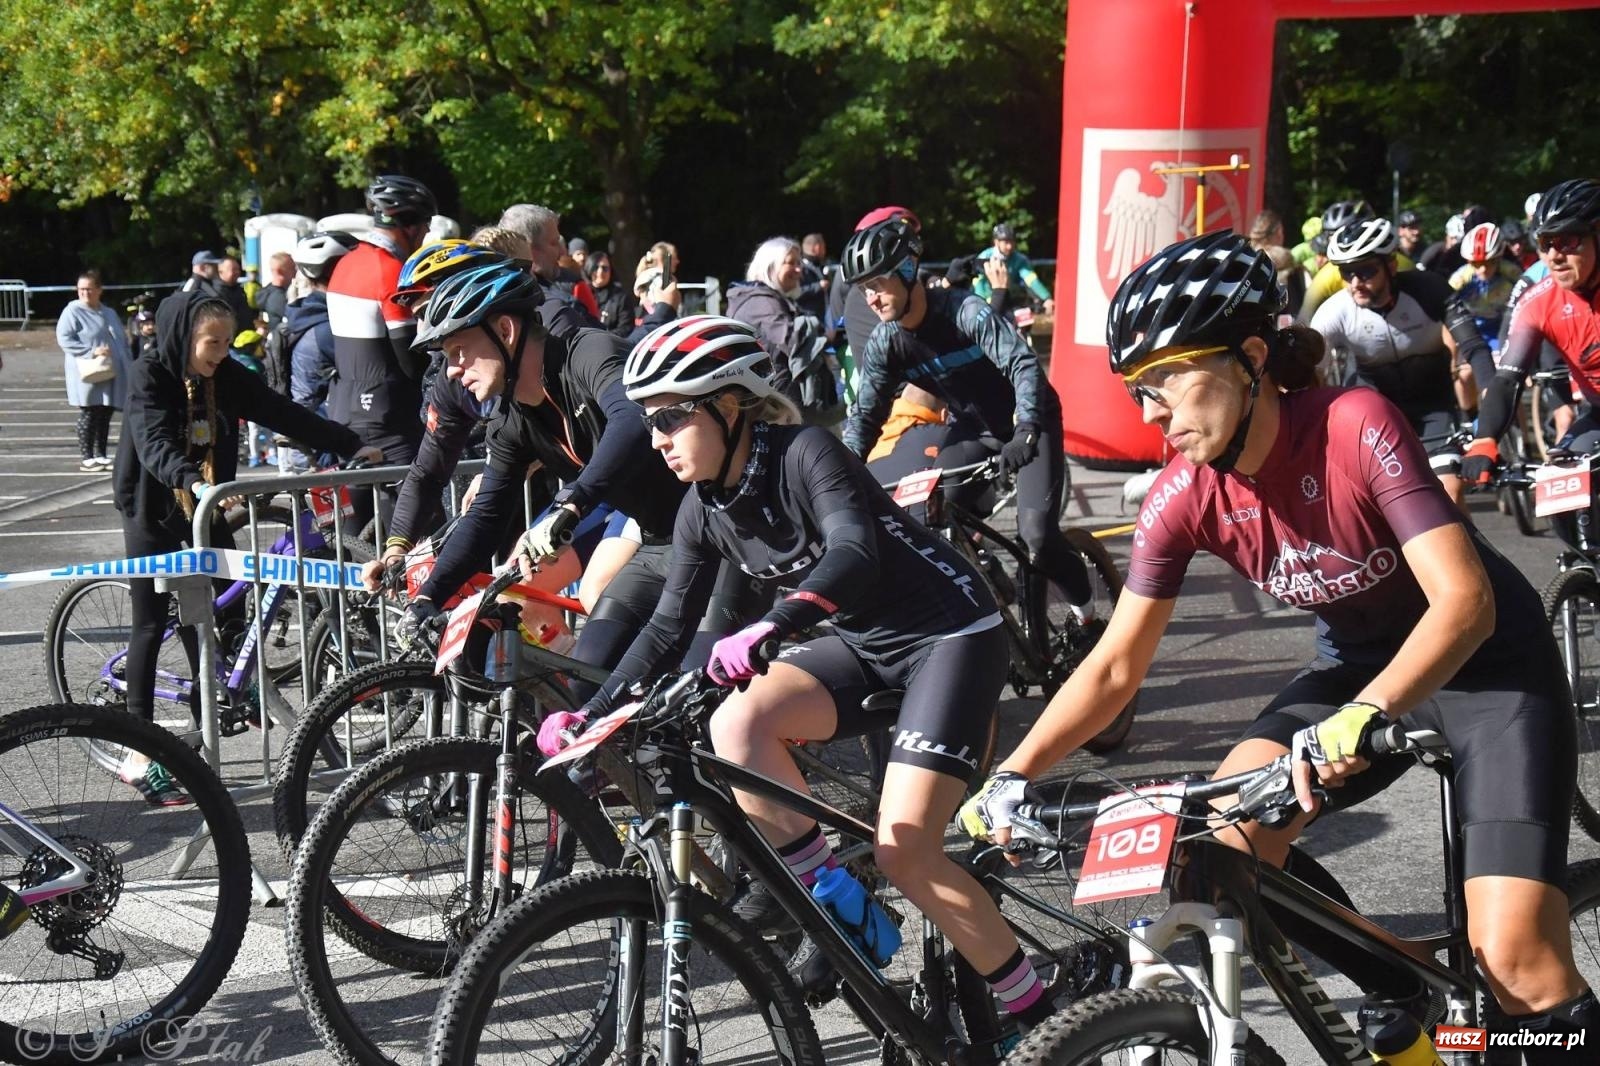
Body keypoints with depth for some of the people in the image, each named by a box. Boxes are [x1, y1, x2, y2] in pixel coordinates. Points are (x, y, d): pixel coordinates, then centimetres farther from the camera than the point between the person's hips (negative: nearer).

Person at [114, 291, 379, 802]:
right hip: (154, 512, -5)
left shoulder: (228, 377, -3)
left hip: (207, 511, 5)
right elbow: (154, 444, -31)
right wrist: (194, 481, -50)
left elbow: (286, 415, -7)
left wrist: (353, 446, -16)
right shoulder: (149, 378, -17)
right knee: (151, 626, -1)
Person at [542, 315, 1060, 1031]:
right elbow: (669, 625, 7)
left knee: (904, 852, -17)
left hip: (948, 635, -7)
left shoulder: (804, 454, -22)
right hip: (861, 645, 7)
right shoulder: (705, 510, 0)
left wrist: (767, 629, -54)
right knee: (737, 724, -22)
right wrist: (589, 716, -1)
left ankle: (1033, 1008, 3)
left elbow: (854, 553, -38)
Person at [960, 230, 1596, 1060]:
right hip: (1359, 662, 5)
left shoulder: (1355, 427, -28)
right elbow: (1116, 665, -9)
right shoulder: (1185, 496, -14)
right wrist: (1011, 776, -20)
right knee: (1226, 838, -16)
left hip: (1487, 665, -5)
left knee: (1513, 958, -20)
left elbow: (1463, 601, -34)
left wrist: (1360, 719, -50)